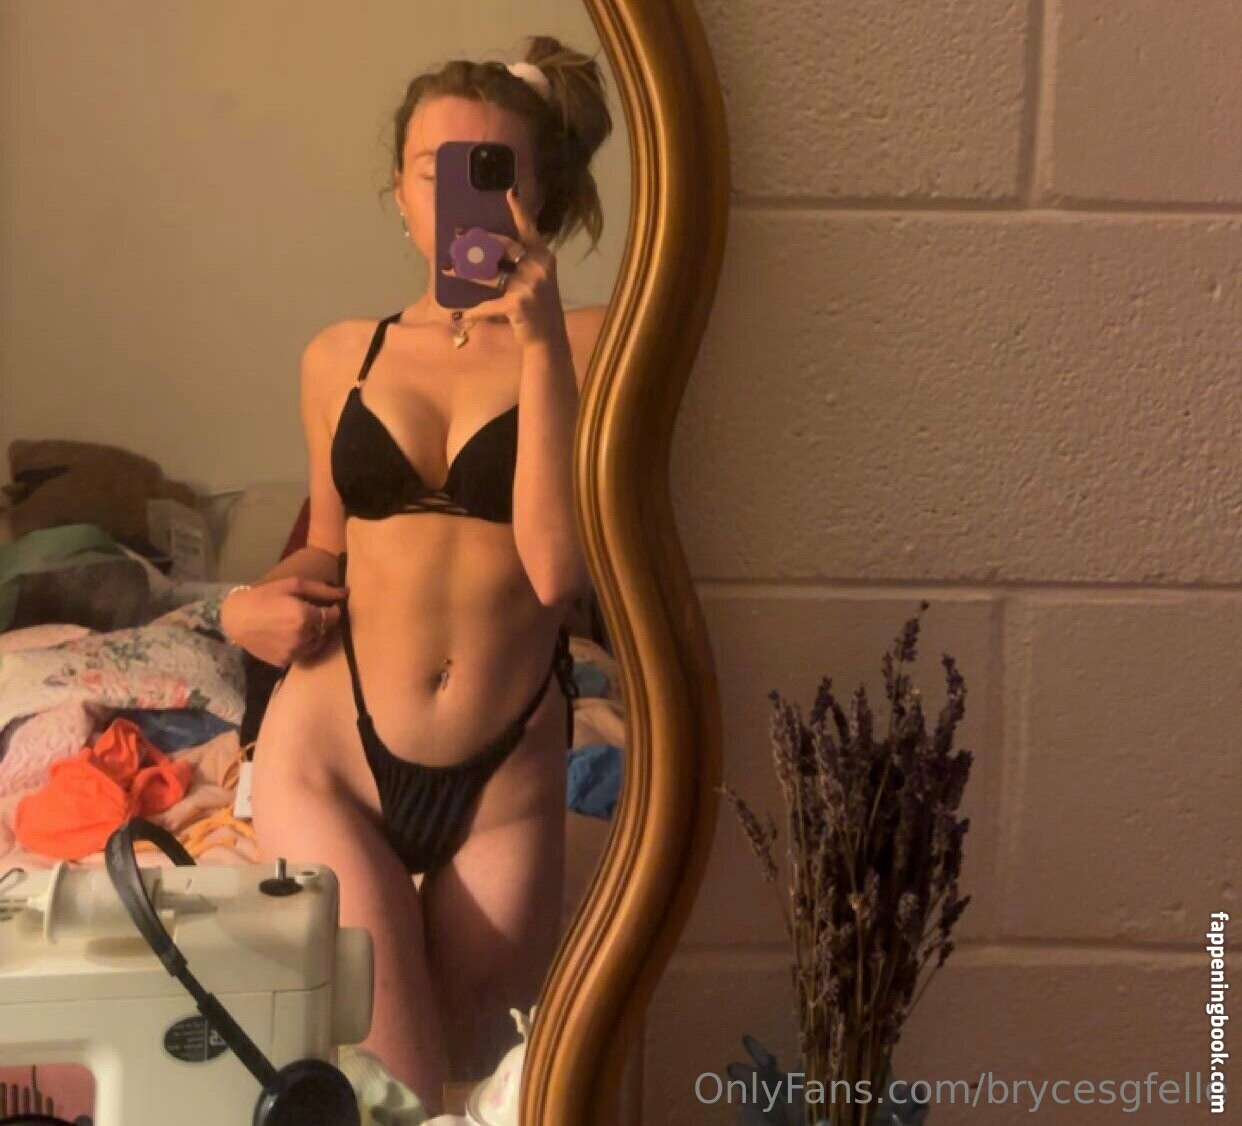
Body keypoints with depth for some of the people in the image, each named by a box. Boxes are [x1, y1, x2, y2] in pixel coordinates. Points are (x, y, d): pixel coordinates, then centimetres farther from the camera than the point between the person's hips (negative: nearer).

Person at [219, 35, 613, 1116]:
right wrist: (251, 603, -4)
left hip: (504, 786, -1)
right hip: (327, 755, 1)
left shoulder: (583, 343, -4)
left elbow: (558, 568, -17)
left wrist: (539, 341, -19)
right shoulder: (342, 355, 6)